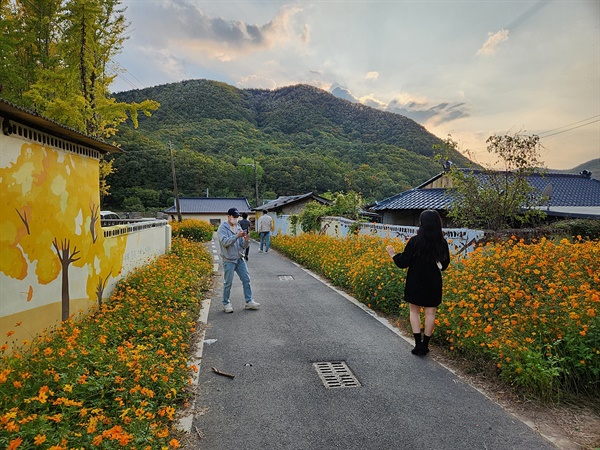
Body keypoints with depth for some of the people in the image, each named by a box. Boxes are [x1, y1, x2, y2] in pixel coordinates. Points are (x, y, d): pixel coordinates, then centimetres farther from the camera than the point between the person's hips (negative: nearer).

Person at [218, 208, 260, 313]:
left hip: (240, 259, 6)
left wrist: (246, 240, -14)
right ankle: (226, 304, 16)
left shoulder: (238, 228, 10)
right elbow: (224, 242, -22)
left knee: (246, 280, 5)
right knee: (228, 283, 3)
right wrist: (237, 236, -29)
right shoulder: (223, 228, -6)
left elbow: (243, 246, 8)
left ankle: (249, 302, 13)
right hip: (229, 260, -6)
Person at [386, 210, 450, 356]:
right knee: (430, 312, 11)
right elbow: (445, 264, 7)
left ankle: (418, 344, 9)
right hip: (434, 283, 3)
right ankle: (425, 345, 20)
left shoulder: (415, 241, -16)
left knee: (415, 311, 11)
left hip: (416, 282, -3)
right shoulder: (442, 243, -5)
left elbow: (403, 263, -12)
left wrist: (393, 254, 6)